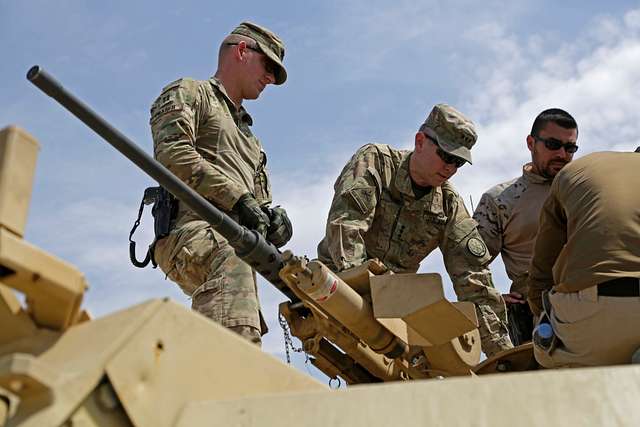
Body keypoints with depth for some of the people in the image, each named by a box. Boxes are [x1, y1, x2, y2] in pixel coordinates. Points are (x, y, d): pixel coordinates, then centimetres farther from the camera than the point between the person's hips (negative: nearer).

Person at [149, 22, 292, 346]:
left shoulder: (249, 137, 39)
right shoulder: (188, 93, 15)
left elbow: (260, 197, 33)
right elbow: (172, 154, -5)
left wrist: (270, 217, 6)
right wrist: (237, 197, -13)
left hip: (237, 246, 9)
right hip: (196, 230, -9)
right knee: (229, 260, -40)